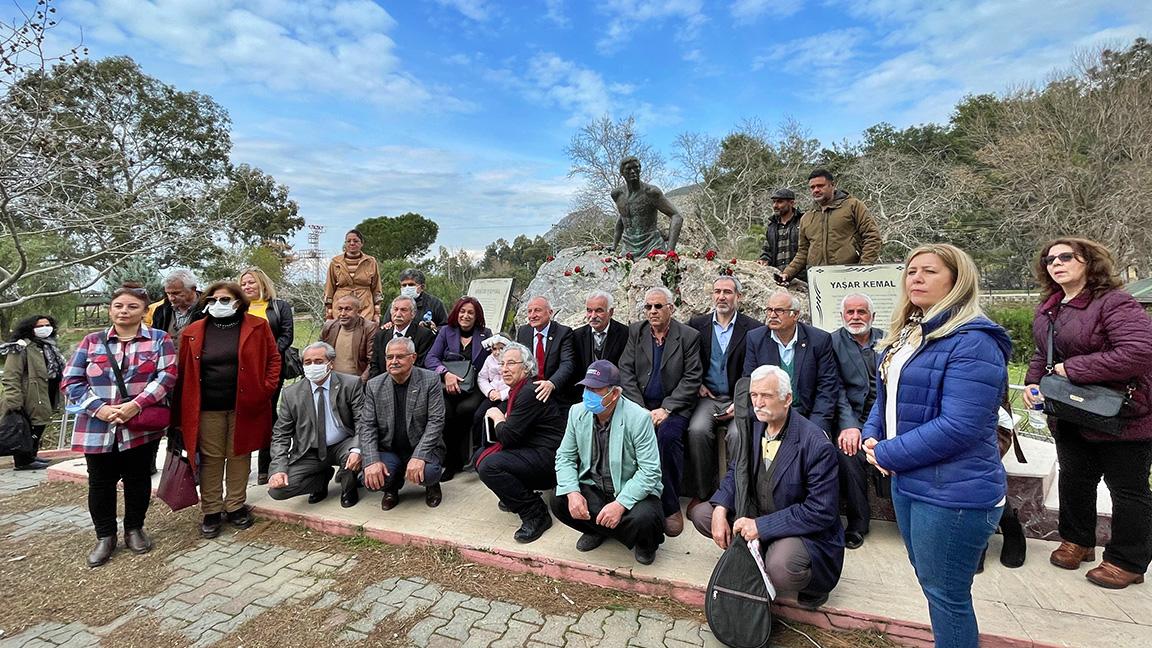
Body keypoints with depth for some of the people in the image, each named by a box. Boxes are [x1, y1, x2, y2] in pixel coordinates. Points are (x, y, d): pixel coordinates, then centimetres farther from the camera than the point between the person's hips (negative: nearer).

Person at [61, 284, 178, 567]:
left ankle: (134, 529, 27)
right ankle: (105, 536, 25)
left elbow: (167, 375, -10)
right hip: (97, 426, 2)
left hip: (142, 426, -2)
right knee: (100, 482, 9)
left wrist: (136, 405, -20)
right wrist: (99, 408, -12)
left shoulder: (159, 339, 1)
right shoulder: (92, 341, 7)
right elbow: (71, 380, 4)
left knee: (138, 479, 9)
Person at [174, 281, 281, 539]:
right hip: (207, 408, 1)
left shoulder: (257, 327, 0)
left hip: (244, 406, -1)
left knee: (239, 455, 9)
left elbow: (273, 358, 4)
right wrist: (180, 415, -1)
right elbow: (184, 373, 3)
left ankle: (236, 506, 24)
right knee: (211, 458, 7)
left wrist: (265, 389, -8)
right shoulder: (193, 333, 4)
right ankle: (211, 511, 21)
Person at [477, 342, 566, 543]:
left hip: (547, 457, -10)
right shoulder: (518, 389, 15)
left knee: (489, 466, -24)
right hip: (531, 452, 10)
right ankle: (517, 495, 16)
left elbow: (508, 436, -18)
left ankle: (536, 514, -12)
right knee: (480, 456, 10)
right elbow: (512, 434, 20)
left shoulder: (530, 392, -17)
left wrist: (497, 417, -1)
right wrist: (501, 419, 1)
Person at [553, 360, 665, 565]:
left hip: (632, 491, -4)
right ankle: (596, 530, 11)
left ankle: (644, 543, 7)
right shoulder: (577, 412, -5)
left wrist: (620, 504, -30)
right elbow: (564, 456, 0)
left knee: (643, 519, -33)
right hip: (593, 487, 4)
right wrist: (572, 492, -18)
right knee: (559, 502, -20)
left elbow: (649, 471, -21)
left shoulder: (639, 418, -20)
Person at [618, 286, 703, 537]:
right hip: (639, 403, 2)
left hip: (673, 406, -2)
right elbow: (626, 373, 2)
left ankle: (670, 506, -14)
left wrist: (665, 409, -16)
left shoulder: (688, 336, 1)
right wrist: (640, 410, -11)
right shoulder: (635, 331, 9)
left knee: (667, 434, -32)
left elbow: (691, 379, -5)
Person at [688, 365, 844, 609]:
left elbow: (822, 512, -24)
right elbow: (735, 472, 7)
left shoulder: (816, 445, -24)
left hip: (804, 531, -6)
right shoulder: (752, 426, -3)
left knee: (780, 569, -34)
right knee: (701, 514, -5)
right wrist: (721, 509, -13)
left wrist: (761, 525, -27)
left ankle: (813, 583, 2)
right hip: (754, 516, 7)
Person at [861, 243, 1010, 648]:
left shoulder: (973, 341, -19)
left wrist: (887, 454, -17)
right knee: (930, 583, 23)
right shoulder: (908, 333, 9)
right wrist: (872, 436, -1)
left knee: (945, 594, 8)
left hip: (952, 493, -9)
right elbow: (888, 395, 17)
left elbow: (958, 427, -25)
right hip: (907, 481, 9)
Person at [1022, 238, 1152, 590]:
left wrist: (1073, 369, -27)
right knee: (1073, 479, 20)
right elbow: (1042, 354, 14)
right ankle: (1077, 541, 38)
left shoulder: (1114, 302, -19)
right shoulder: (1047, 309, 5)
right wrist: (1032, 382, -3)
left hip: (1122, 417, -7)